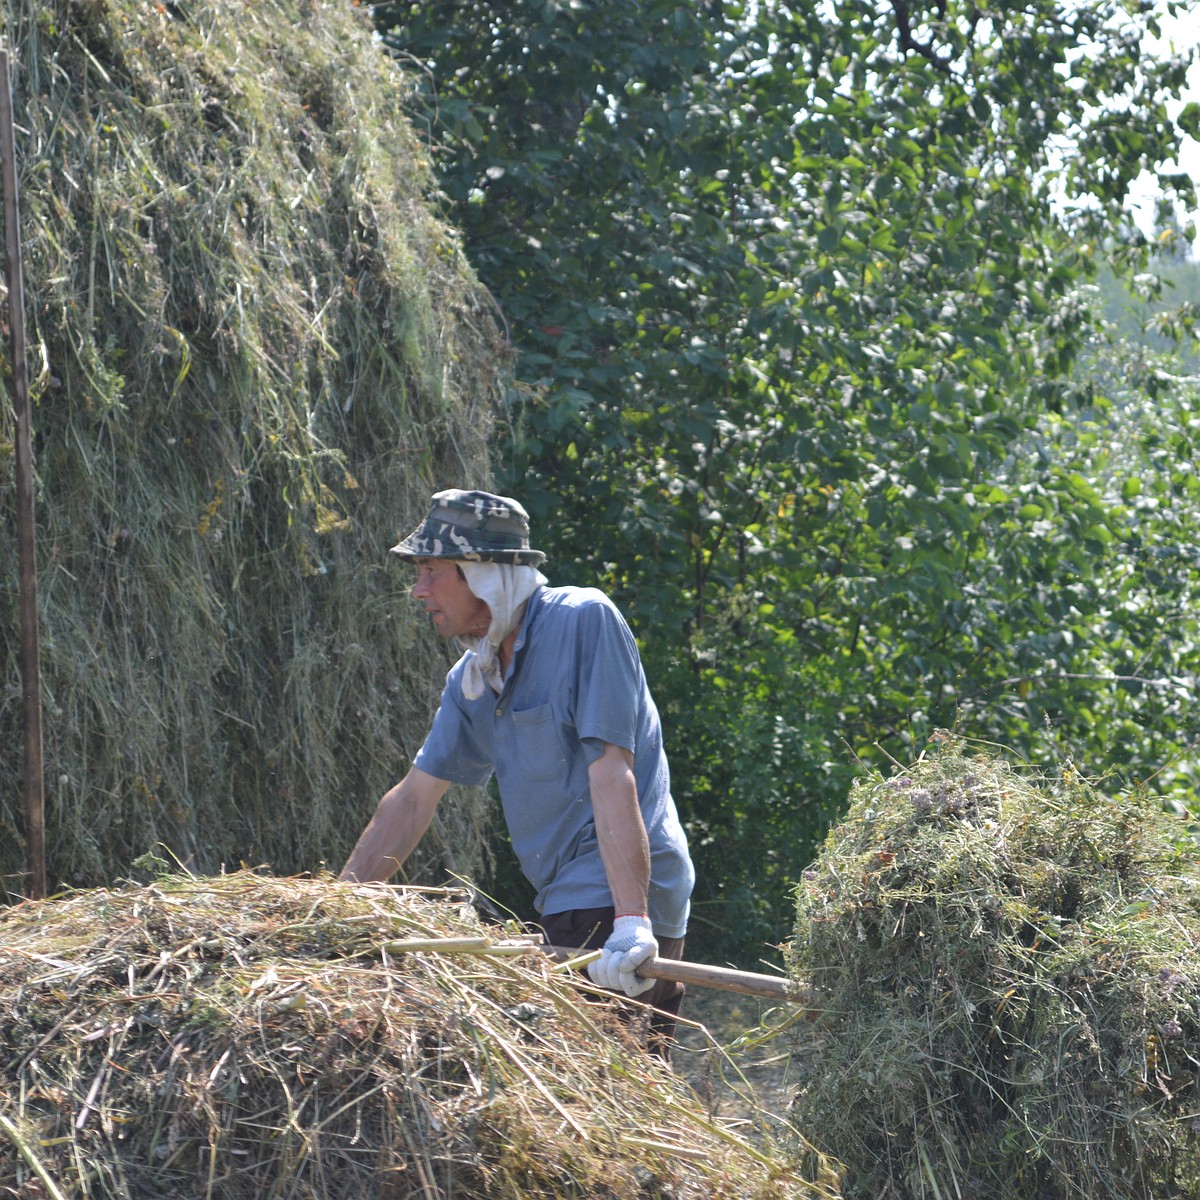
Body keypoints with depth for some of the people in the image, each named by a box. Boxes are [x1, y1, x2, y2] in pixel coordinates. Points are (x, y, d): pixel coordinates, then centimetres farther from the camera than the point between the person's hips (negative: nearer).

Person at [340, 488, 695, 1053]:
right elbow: (413, 799, 21)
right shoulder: (471, 679, 15)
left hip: (614, 907, -8)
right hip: (571, 907, 8)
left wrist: (631, 920, -28)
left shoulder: (584, 620, -11)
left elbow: (611, 773, -20)